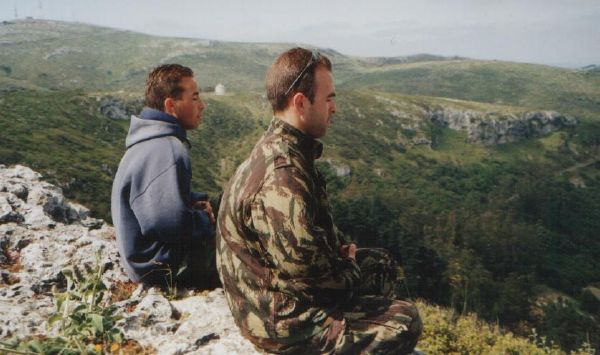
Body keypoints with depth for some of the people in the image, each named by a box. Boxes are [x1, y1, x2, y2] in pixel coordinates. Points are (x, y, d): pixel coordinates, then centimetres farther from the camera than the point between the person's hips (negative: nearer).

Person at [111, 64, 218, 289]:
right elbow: (172, 223, -33)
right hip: (163, 268, -10)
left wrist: (197, 202, 1)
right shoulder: (165, 151, -27)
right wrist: (206, 219, -14)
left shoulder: (151, 142, 5)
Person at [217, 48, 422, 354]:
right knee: (405, 321, -9)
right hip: (280, 319, -10)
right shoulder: (282, 177, -32)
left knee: (381, 263, 20)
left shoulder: (276, 147, 1)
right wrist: (351, 273, -10)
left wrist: (341, 244, 3)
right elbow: (308, 273, -29)